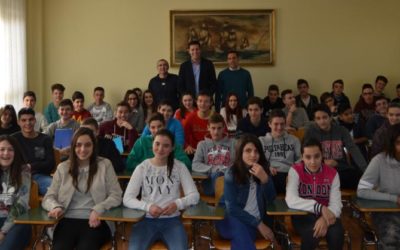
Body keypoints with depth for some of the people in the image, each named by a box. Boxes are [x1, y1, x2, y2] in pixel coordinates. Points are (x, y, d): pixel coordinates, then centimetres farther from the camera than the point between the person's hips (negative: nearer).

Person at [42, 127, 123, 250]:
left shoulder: (105, 165, 8)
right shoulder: (63, 168, 14)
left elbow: (116, 196, 4)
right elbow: (48, 197, 14)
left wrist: (98, 209, -13)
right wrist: (56, 207, -9)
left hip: (95, 221, -1)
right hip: (68, 220, 2)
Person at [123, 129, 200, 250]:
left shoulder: (179, 167, 5)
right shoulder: (142, 168, 4)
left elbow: (194, 195, 1)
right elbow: (127, 199, -2)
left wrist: (178, 204, -19)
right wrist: (147, 206, -19)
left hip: (172, 220, 0)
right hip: (146, 219, 0)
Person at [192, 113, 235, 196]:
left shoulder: (232, 143, 16)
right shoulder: (202, 144, 16)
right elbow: (195, 165, 3)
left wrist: (228, 169, -13)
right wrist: (213, 169, -10)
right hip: (210, 179, 0)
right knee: (216, 174, -35)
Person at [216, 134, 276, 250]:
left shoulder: (262, 170, 0)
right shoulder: (231, 174, -12)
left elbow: (271, 199, -7)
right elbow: (232, 208, -15)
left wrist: (265, 179, -25)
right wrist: (259, 224, -16)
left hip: (254, 220, 2)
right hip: (233, 218, -2)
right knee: (240, 229, -35)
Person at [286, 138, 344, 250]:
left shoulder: (332, 173, -4)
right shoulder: (295, 170, -11)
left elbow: (336, 205, -11)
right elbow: (291, 200, -25)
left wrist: (325, 219, -33)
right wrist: (320, 208, -33)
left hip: (325, 216, 2)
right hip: (302, 215, -2)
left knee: (337, 234, -27)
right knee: (312, 233, -32)